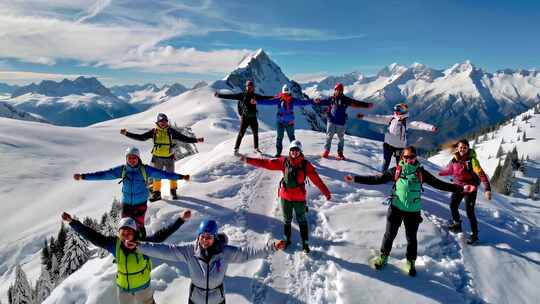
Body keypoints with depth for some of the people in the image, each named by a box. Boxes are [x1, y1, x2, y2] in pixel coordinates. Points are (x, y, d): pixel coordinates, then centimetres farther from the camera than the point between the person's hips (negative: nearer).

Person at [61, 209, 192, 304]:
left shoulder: (143, 243, -27)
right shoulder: (114, 244, -19)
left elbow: (162, 234, -34)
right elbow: (92, 236, -18)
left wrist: (181, 219, -42)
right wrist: (72, 222, -21)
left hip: (142, 286, -2)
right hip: (122, 287, 3)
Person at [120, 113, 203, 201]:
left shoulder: (171, 131, -3)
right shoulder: (154, 131, -1)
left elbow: (184, 138, -3)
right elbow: (141, 137, 0)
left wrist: (196, 140, -11)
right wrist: (127, 133, -5)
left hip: (169, 158, -1)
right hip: (157, 158, 1)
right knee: (156, 176, 8)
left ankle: (173, 191, 24)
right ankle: (156, 193, 22)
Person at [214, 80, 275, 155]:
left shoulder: (255, 96, 7)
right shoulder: (242, 95, -3)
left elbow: (264, 97, 17)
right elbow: (231, 96, -8)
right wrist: (219, 95, -15)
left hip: (253, 117, 4)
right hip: (245, 117, -4)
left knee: (256, 133, 11)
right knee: (241, 133, -6)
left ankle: (256, 148, 26)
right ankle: (236, 149, 3)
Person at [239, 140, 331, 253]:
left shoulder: (305, 164, -11)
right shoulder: (284, 161, -7)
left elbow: (316, 179, -9)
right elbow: (266, 163, -7)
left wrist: (326, 193, -8)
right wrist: (248, 160, -10)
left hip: (299, 198, -2)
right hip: (285, 196, 2)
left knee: (302, 221, 12)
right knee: (287, 220, 19)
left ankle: (305, 243, 26)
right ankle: (287, 239, 39)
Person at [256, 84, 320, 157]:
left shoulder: (293, 100, 1)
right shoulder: (279, 100, -3)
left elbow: (302, 102, -1)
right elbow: (269, 101, -9)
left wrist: (313, 101, -9)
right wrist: (257, 101, -16)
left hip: (290, 122, 1)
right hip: (280, 122, 0)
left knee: (291, 137, 6)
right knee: (279, 137, 3)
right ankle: (278, 152, 14)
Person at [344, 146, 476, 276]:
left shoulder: (421, 172, -3)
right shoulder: (396, 170, -5)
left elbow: (439, 184, -1)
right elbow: (377, 179, -6)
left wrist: (462, 188, -6)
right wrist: (356, 179, -12)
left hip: (413, 211, 1)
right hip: (396, 208, 0)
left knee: (411, 238, 14)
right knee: (390, 234, 10)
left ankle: (410, 262, 35)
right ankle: (383, 256, 32)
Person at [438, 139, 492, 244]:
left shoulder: (472, 160, -22)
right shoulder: (455, 159, -5)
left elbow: (481, 174, -30)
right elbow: (449, 170, 13)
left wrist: (487, 189, -40)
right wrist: (439, 173, 25)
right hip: (458, 187, 6)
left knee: (469, 211, -4)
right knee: (453, 206, 19)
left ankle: (474, 234, 14)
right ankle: (457, 225, 45)